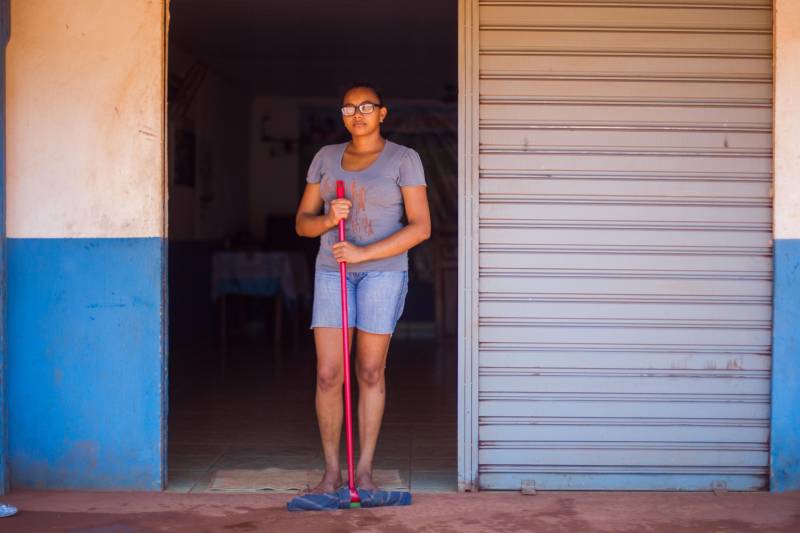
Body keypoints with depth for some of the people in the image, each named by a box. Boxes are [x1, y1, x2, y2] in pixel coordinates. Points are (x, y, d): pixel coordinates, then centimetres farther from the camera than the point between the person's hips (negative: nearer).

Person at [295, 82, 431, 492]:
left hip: (383, 270, -3)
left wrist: (364, 253, -19)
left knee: (370, 372, 2)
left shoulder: (403, 159, -4)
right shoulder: (326, 158, 7)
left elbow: (421, 227, -11)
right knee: (328, 375, -3)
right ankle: (331, 471, 10)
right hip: (333, 272, 3)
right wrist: (327, 220, -16)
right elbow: (303, 223, 8)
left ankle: (364, 471, 14)